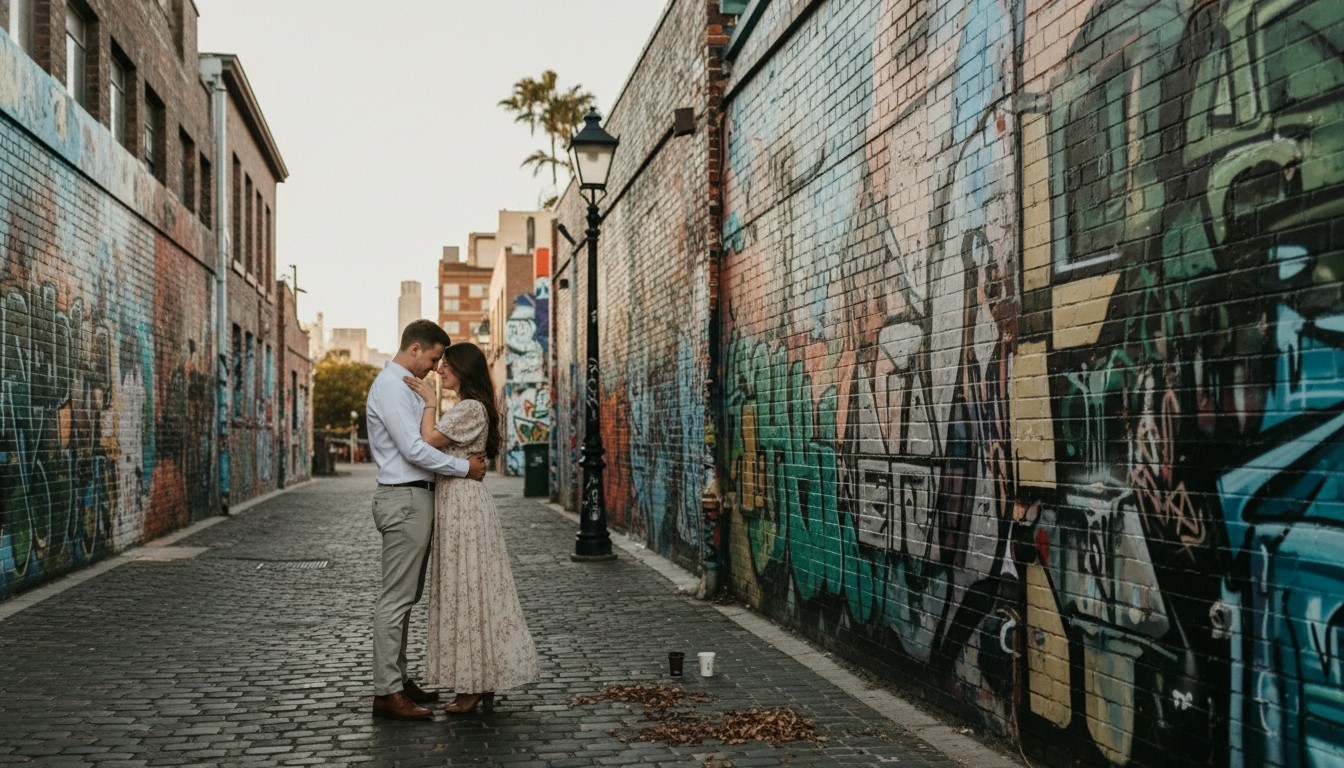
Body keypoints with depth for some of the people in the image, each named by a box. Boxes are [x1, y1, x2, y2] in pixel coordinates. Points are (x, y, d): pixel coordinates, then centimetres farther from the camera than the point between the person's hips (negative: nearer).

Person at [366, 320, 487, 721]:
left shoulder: (404, 387, 19)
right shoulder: (390, 387, -14)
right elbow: (414, 450, -21)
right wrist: (465, 467, -13)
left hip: (415, 497, 11)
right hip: (405, 498, -11)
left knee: (406, 597, 15)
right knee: (396, 598, -7)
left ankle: (397, 680, 23)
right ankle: (386, 692, -3)